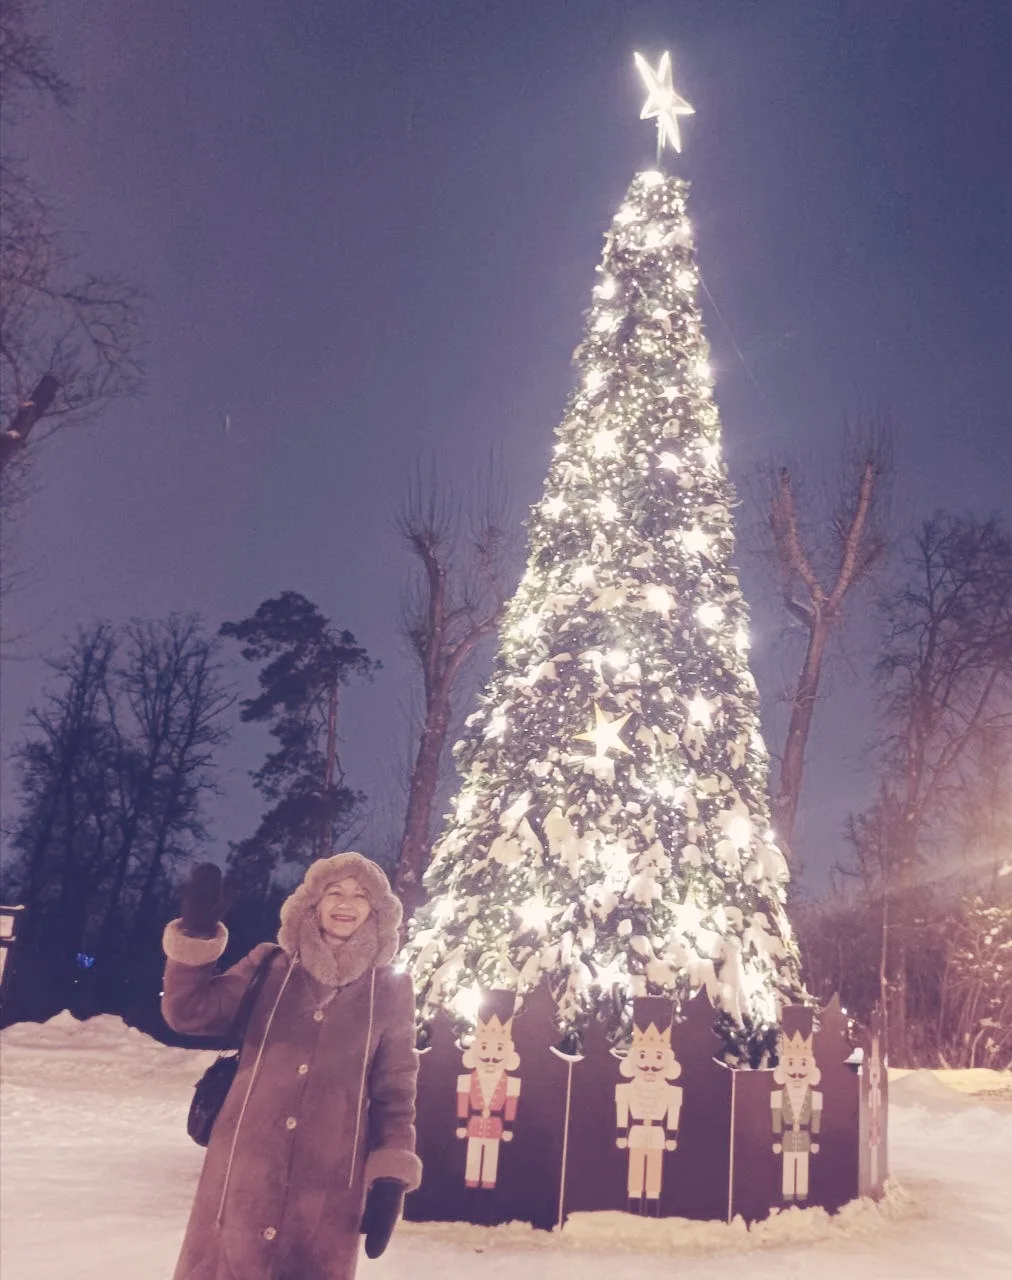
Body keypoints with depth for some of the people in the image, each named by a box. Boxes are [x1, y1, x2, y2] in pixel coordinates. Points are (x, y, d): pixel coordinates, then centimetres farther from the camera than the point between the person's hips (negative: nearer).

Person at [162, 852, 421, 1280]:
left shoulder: (390, 990, 5)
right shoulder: (271, 966, 6)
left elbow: (395, 1088, 7)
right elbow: (190, 1011, -1)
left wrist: (392, 1177, -1)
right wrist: (196, 936, -15)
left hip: (329, 1185, 0)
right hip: (244, 1171, 1)